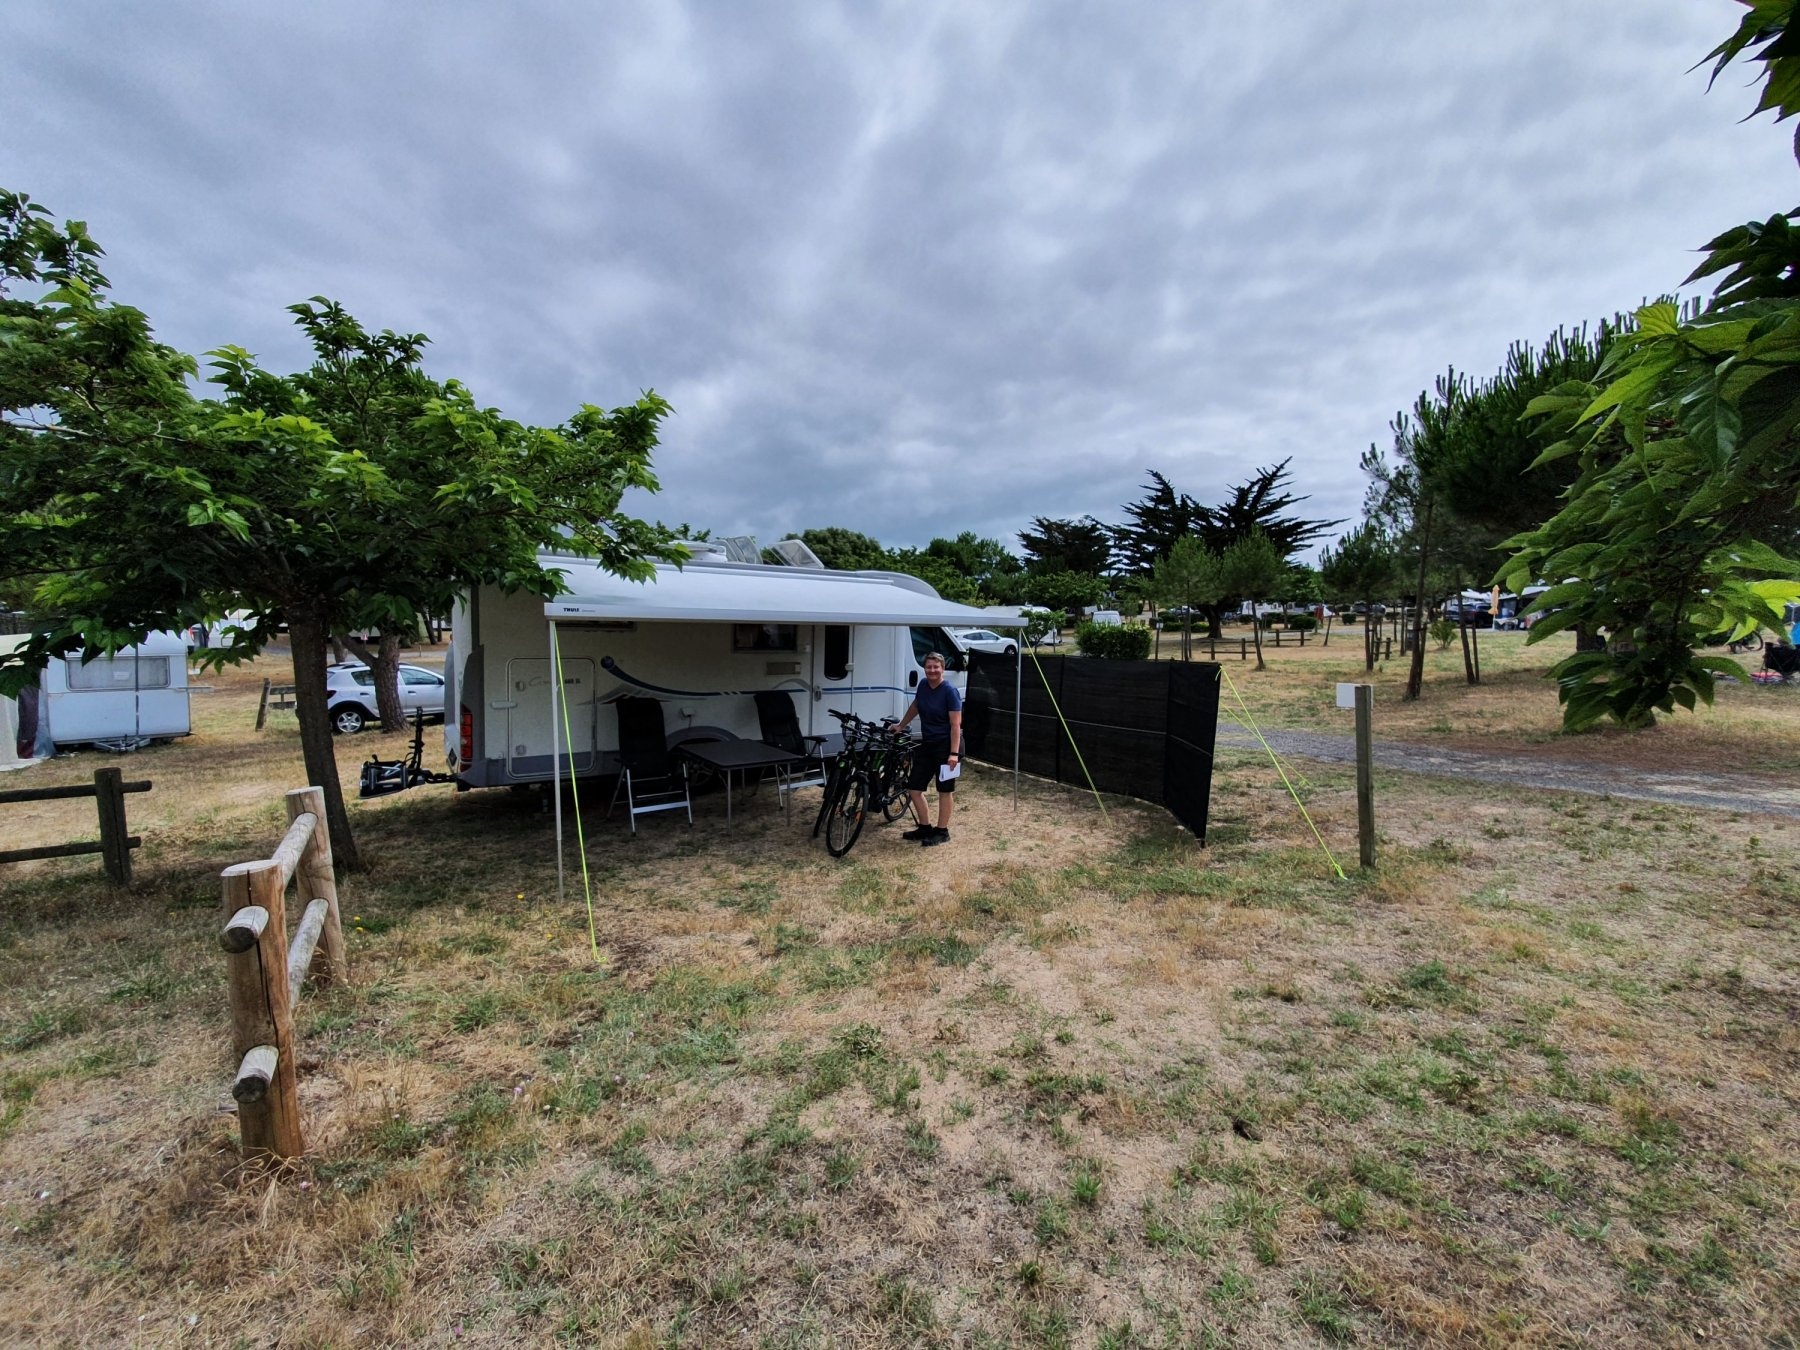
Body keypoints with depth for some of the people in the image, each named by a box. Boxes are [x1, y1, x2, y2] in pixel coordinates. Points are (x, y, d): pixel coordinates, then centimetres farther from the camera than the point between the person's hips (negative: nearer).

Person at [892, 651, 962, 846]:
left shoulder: (950, 691, -15)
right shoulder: (923, 686, 4)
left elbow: (956, 724, -19)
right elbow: (915, 707, 24)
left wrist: (954, 753, -24)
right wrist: (900, 726, 30)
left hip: (946, 745, -7)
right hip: (927, 744, 7)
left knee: (945, 790, 4)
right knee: (914, 788, 8)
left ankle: (942, 831, 17)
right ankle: (925, 827, 23)